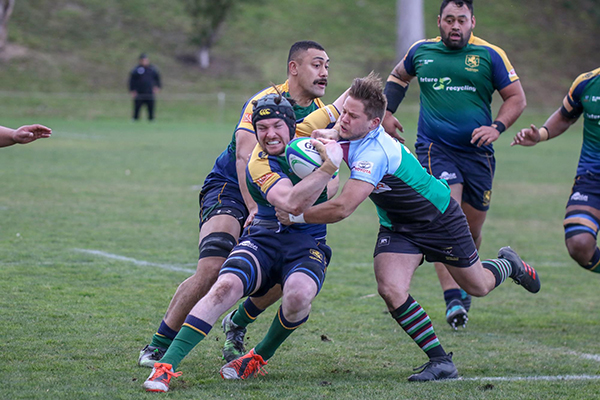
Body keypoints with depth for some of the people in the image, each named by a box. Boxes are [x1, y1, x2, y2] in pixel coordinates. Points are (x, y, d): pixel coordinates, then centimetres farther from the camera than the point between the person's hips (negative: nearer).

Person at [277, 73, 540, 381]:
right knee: (391, 289, -18)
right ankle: (440, 361, -5)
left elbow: (342, 208, -44)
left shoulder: (375, 153, -39)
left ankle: (508, 265, 50)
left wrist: (296, 216, -32)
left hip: (440, 218, -6)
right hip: (396, 226, 6)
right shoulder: (346, 135, -14)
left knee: (477, 286, 13)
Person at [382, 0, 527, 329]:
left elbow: (517, 98, 4)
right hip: (434, 148, -1)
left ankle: (464, 285, 35)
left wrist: (496, 128, -11)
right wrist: (387, 112, 15)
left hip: (477, 152, 1)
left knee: (471, 228, 8)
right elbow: (398, 76, 27)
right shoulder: (421, 51, 6)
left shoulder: (490, 55, 0)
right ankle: (452, 300, -26)